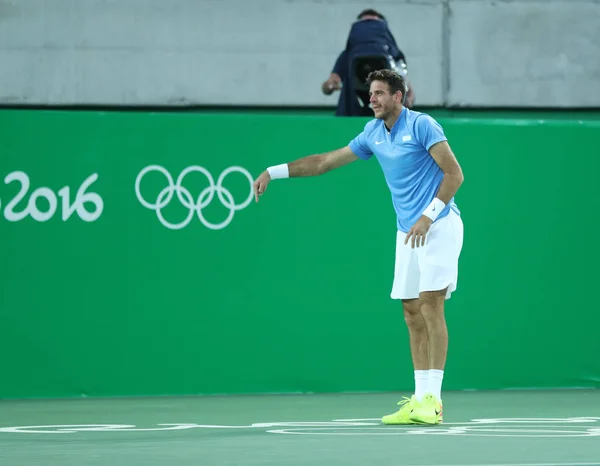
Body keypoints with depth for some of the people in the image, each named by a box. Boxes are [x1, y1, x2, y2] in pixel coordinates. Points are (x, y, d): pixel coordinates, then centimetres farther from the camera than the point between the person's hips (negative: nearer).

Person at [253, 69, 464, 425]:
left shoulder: (422, 125, -10)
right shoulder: (373, 134, 11)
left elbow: (455, 174, -12)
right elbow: (326, 161, 17)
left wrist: (428, 216, -18)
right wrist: (274, 172, 13)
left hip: (438, 226, -8)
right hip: (408, 232, 8)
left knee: (430, 306, -14)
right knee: (412, 313, 5)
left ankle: (432, 400, -15)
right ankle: (419, 399, 6)